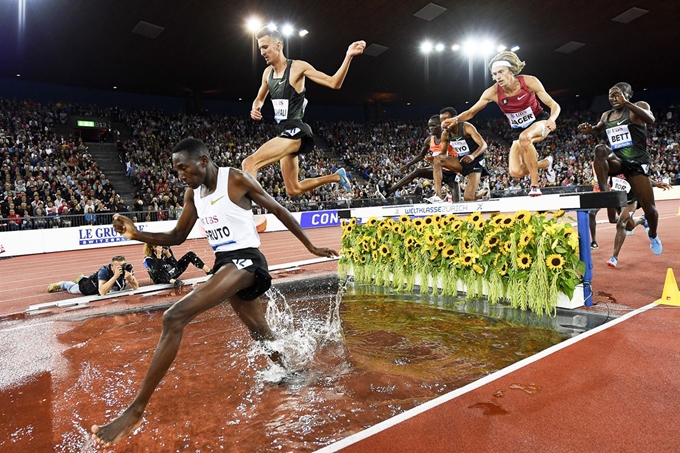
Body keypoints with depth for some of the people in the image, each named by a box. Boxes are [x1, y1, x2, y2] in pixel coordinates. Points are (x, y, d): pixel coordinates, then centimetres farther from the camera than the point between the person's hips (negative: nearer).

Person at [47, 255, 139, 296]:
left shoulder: (127, 269, -33)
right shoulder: (104, 270, -43)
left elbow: (136, 287, -35)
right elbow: (102, 292, -53)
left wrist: (129, 277, -54)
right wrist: (115, 276, -60)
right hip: (92, 287, -4)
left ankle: (81, 279, 61)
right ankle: (62, 284, 54)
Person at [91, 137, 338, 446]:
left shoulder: (236, 180, -10)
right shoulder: (193, 193, 10)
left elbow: (278, 210, -3)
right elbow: (177, 237, 16)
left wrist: (310, 247, 2)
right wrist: (137, 235, -1)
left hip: (245, 259, -8)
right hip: (225, 263, 9)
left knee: (175, 317, -22)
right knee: (260, 333, 21)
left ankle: (136, 409, -16)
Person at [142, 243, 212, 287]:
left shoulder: (166, 248, -6)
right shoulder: (149, 258, -17)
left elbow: (175, 264, -11)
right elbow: (159, 270, -33)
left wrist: (168, 253, -24)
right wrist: (158, 255, -35)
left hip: (173, 271, 4)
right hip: (163, 278, -4)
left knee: (190, 254, -6)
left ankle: (210, 272, -14)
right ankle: (174, 282, -61)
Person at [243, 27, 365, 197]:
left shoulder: (298, 67, -9)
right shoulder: (267, 72, 11)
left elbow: (334, 83, -12)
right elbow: (259, 99, 27)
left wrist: (349, 56, -24)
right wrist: (255, 109, 3)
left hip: (295, 131, -9)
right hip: (285, 131, 9)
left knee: (249, 163, -27)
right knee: (294, 190, 16)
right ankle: (337, 176, 33)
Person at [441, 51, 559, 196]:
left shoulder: (529, 82, -22)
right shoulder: (493, 92, -17)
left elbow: (554, 105, -19)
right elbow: (471, 112, -10)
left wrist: (551, 119, -41)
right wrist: (456, 119, -31)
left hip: (539, 122, -3)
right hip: (519, 130, 3)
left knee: (524, 137, -40)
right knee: (515, 172, -15)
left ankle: (535, 186, -27)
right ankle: (546, 163, 20)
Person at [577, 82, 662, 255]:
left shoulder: (639, 107, -5)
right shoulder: (606, 115, 9)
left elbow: (650, 120, -27)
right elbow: (598, 129, 31)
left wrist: (626, 103, -35)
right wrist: (589, 129, 6)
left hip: (637, 163, -3)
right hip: (616, 160, 3)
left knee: (649, 207, -1)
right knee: (600, 149, -33)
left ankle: (653, 235, 31)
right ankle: (604, 193, -28)